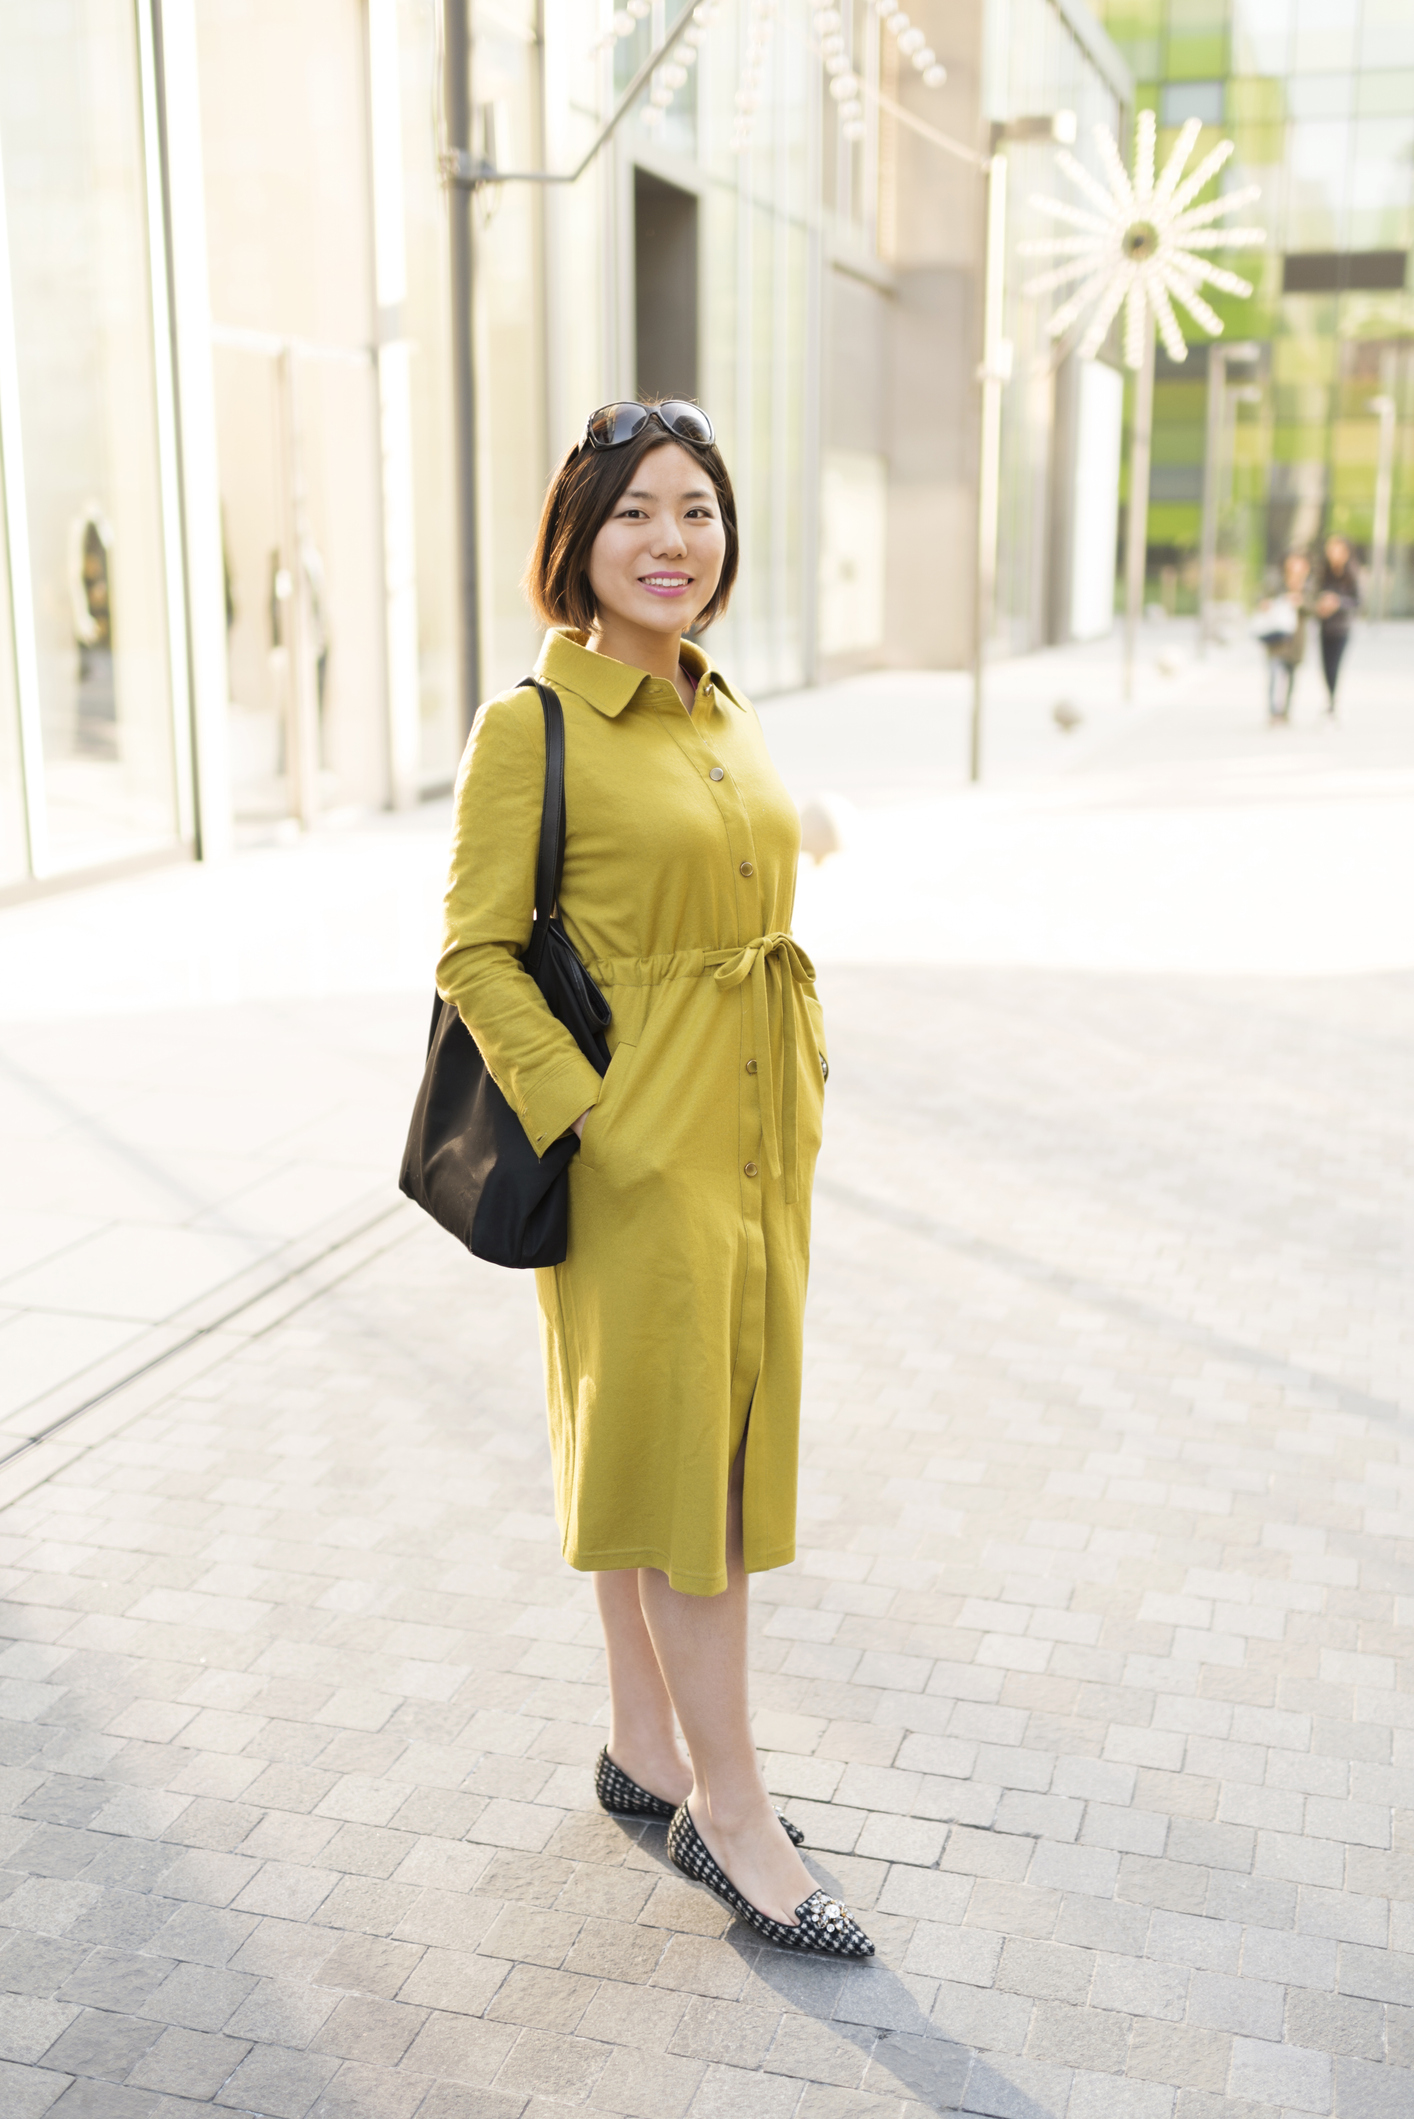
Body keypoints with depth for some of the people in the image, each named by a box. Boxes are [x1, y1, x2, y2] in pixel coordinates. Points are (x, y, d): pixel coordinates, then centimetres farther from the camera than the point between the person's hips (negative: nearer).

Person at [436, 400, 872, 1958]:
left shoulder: (723, 710, 10)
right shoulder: (530, 726, -12)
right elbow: (475, 956, -11)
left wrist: (800, 1087, 11)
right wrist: (593, 1115, -16)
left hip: (757, 1136, 8)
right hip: (641, 1143, -7)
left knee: (713, 1446, 15)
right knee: (678, 1455, 2)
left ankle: (645, 1747, 32)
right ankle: (730, 1811, 17)